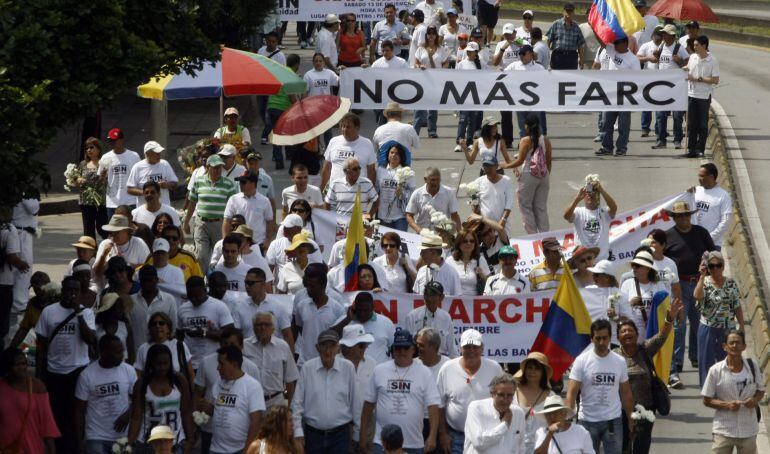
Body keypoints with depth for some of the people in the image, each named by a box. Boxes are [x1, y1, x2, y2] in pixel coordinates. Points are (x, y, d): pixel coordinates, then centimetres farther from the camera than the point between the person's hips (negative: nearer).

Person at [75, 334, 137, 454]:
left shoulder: (128, 371, -1)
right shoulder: (87, 375, -7)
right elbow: (79, 410, -1)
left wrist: (128, 414, -15)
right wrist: (80, 440, -3)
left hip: (123, 436, 2)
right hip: (96, 437, -2)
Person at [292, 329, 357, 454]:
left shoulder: (348, 368, -3)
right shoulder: (307, 368, -3)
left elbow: (353, 400, 5)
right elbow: (297, 403, 1)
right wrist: (298, 432, -3)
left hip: (340, 434, -1)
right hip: (313, 433, 1)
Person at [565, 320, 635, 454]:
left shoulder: (620, 362, 1)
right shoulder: (581, 361, -8)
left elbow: (626, 393, 9)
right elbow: (571, 392, -12)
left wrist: (631, 419, 8)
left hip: (613, 421, 2)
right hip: (587, 420, -2)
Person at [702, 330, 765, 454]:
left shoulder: (752, 366, -1)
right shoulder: (715, 370, -8)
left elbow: (761, 391, 12)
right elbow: (707, 400, -3)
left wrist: (755, 400, -12)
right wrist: (727, 405, -19)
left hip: (748, 430, 2)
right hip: (723, 430, -2)